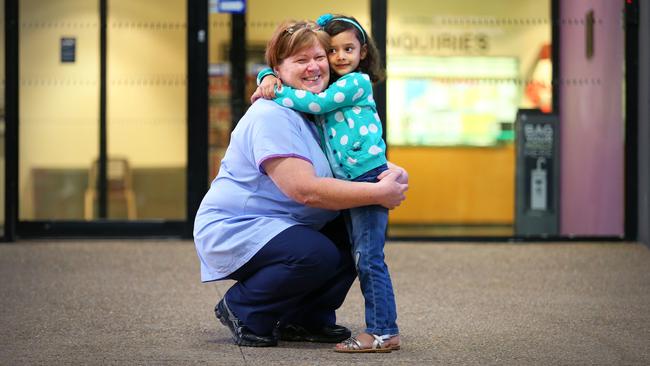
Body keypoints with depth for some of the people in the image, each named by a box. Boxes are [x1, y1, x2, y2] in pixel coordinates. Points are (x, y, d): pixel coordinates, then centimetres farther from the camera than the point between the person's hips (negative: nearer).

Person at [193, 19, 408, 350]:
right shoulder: (272, 116, -23)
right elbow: (305, 189, -31)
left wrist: (390, 172, -9)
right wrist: (379, 193, -29)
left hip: (285, 227, 10)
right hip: (233, 227, -10)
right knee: (317, 254, -32)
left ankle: (305, 320, 7)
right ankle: (242, 312, -9)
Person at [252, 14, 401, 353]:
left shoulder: (357, 82, -4)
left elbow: (316, 102, -17)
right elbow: (276, 69, 21)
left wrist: (274, 93, -11)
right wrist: (269, 78, -1)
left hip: (369, 176, -9)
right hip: (346, 184, 9)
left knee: (368, 256, -12)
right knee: (358, 258, 9)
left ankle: (384, 331, -12)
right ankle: (380, 328, 12)